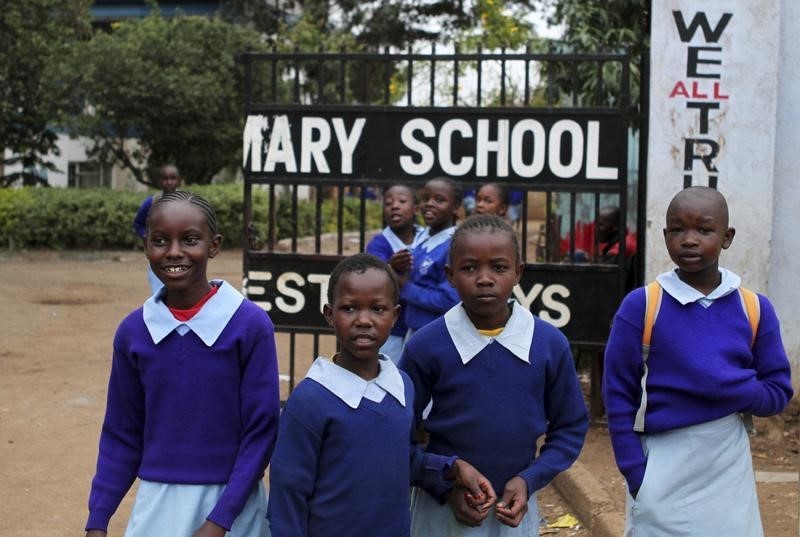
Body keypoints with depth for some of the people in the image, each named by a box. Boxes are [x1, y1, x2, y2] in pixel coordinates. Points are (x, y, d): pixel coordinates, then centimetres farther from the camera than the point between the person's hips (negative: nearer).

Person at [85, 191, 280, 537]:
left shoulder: (250, 324, -11)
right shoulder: (133, 331, 0)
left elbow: (261, 431, -9)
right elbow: (122, 435, 6)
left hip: (231, 505, -2)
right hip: (156, 504, 3)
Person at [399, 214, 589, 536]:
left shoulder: (551, 344, -7)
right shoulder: (425, 346, -12)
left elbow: (570, 427, 3)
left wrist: (530, 480, -9)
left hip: (514, 506, 2)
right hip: (441, 507, -1)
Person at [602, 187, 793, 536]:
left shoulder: (755, 309, -1)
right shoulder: (640, 306, -7)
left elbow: (778, 393, 2)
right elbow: (619, 396, -4)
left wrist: (725, 385, -15)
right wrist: (636, 475, -9)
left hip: (729, 466, 2)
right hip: (662, 467, -2)